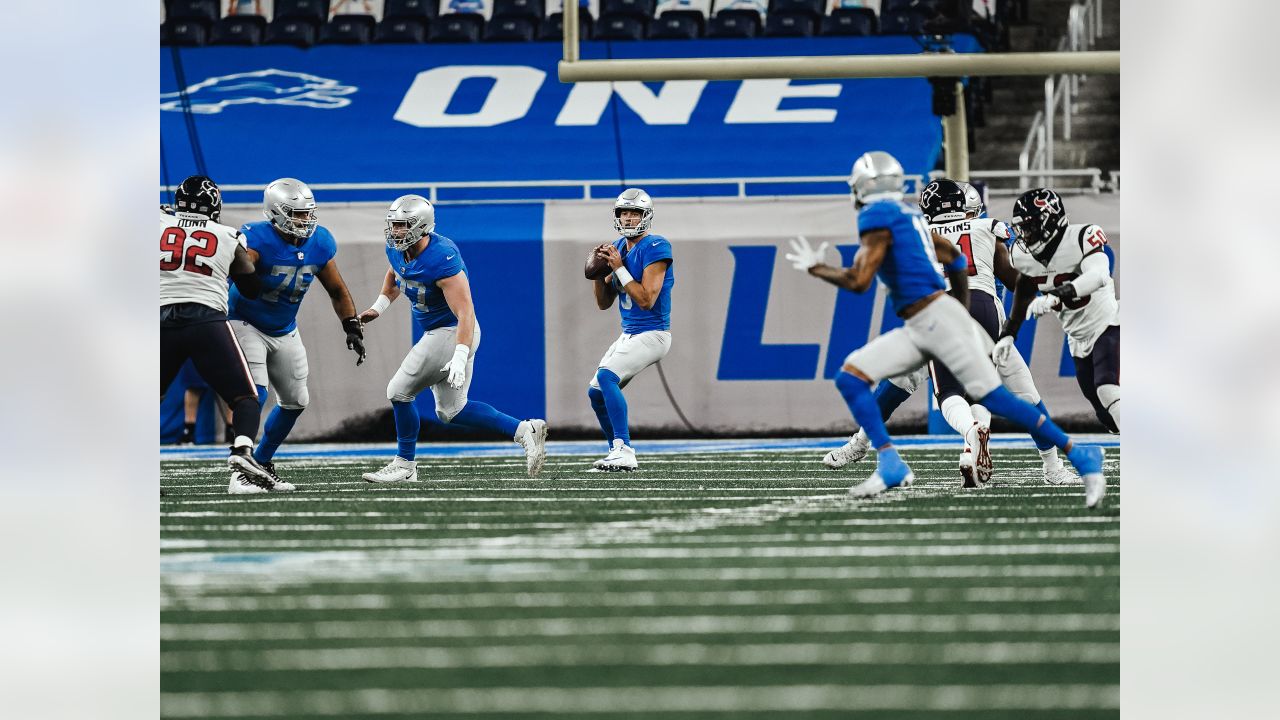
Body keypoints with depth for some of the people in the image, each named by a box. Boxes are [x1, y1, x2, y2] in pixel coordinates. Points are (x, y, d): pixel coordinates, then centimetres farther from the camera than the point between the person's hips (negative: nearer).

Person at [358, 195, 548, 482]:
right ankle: (525, 431, 13)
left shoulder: (441, 260, -28)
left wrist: (459, 358, -39)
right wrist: (378, 308, 13)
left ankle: (404, 466, 12)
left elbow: (465, 313, -31)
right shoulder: (396, 251, -2)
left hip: (453, 333, -10)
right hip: (436, 332, 10)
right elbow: (394, 279, 25)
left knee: (399, 392, -4)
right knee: (451, 410, 14)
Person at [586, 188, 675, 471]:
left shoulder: (655, 249, -15)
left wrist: (619, 268, -21)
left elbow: (646, 300, -23)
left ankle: (624, 452, -27)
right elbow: (604, 303, 12)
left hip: (652, 335, -9)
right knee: (596, 392, 11)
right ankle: (618, 452, 23)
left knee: (606, 376, -26)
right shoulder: (619, 248, 10)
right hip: (629, 335, 9)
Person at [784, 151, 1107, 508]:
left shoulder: (877, 215, -10)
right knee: (850, 377, 1)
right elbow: (956, 260, 25)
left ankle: (1081, 457, -5)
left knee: (993, 397, -10)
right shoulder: (906, 214, 18)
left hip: (938, 318, -10)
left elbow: (859, 281, -16)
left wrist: (815, 268, 0)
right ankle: (890, 463, -7)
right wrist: (961, 308, 35)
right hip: (917, 329, 10)